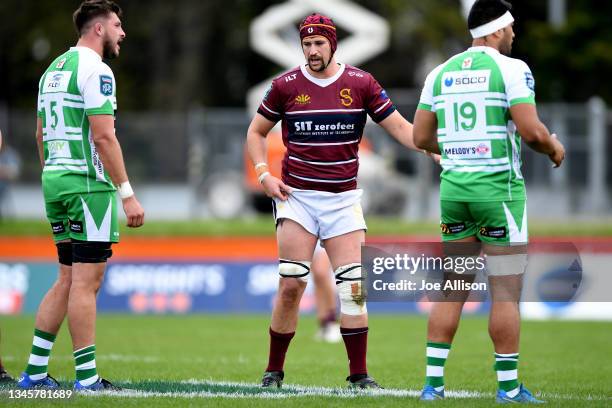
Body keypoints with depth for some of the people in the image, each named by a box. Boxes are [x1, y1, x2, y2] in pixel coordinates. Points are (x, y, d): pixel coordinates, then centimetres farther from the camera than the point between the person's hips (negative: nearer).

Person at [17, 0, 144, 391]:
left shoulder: (53, 69, 17)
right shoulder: (94, 69, -11)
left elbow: (41, 135, 20)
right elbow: (103, 136, -18)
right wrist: (127, 193, -16)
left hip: (54, 180, 9)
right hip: (89, 183, -9)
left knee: (68, 279, 14)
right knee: (86, 282, -7)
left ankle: (35, 372, 12)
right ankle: (87, 380, -6)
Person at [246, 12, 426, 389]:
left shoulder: (361, 83, 1)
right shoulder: (286, 86, 0)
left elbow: (399, 127, 2)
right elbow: (256, 132, 12)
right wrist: (263, 174, -2)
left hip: (343, 199, 1)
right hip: (296, 198, -1)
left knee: (354, 287, -4)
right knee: (291, 286, -7)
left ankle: (359, 374, 3)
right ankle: (274, 371, 6)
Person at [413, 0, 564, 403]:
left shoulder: (441, 73, 10)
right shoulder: (511, 69, -8)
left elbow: (422, 137, 11)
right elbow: (531, 131, -16)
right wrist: (554, 148, 4)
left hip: (453, 186, 6)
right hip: (498, 187, -6)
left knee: (452, 291, 11)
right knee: (506, 293, 0)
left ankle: (433, 382, 8)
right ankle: (509, 387, 2)